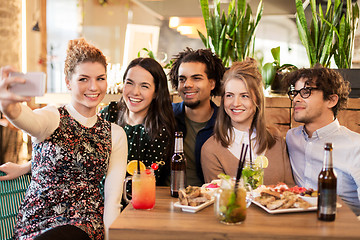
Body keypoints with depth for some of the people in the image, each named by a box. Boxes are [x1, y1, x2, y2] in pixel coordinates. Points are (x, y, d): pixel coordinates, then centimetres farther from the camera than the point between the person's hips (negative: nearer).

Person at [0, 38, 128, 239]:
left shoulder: (116, 134, 9)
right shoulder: (52, 118, 0)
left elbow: (113, 200, 4)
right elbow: (30, 120, -26)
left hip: (85, 223, 0)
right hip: (36, 221, 0)